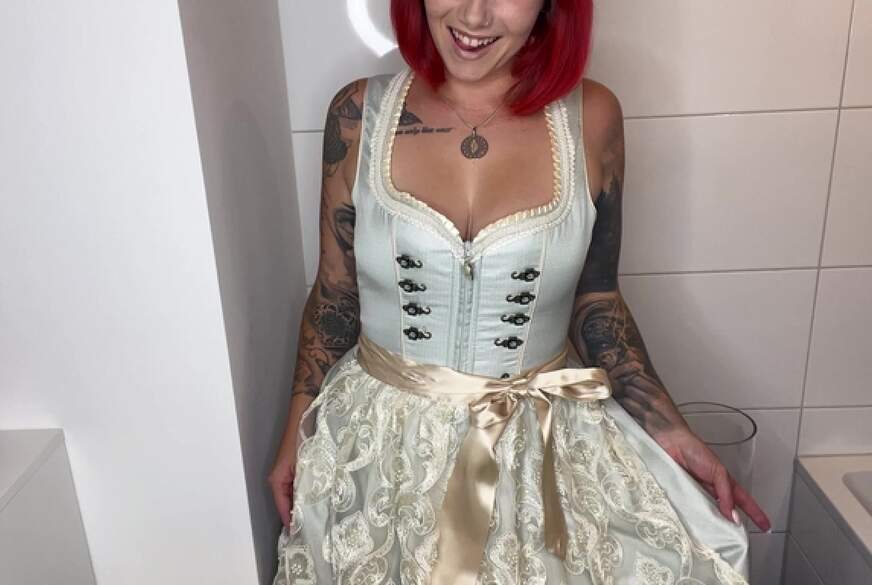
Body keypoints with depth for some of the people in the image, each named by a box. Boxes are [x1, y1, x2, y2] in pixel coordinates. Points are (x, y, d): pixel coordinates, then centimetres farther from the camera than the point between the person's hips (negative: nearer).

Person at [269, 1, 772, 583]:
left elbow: (595, 300, 0)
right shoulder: (360, 114, -9)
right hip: (377, 445, 1)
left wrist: (668, 430, -5)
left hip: (540, 450, 0)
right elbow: (335, 295, 0)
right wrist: (297, 434, 3)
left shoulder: (590, 117, -9)